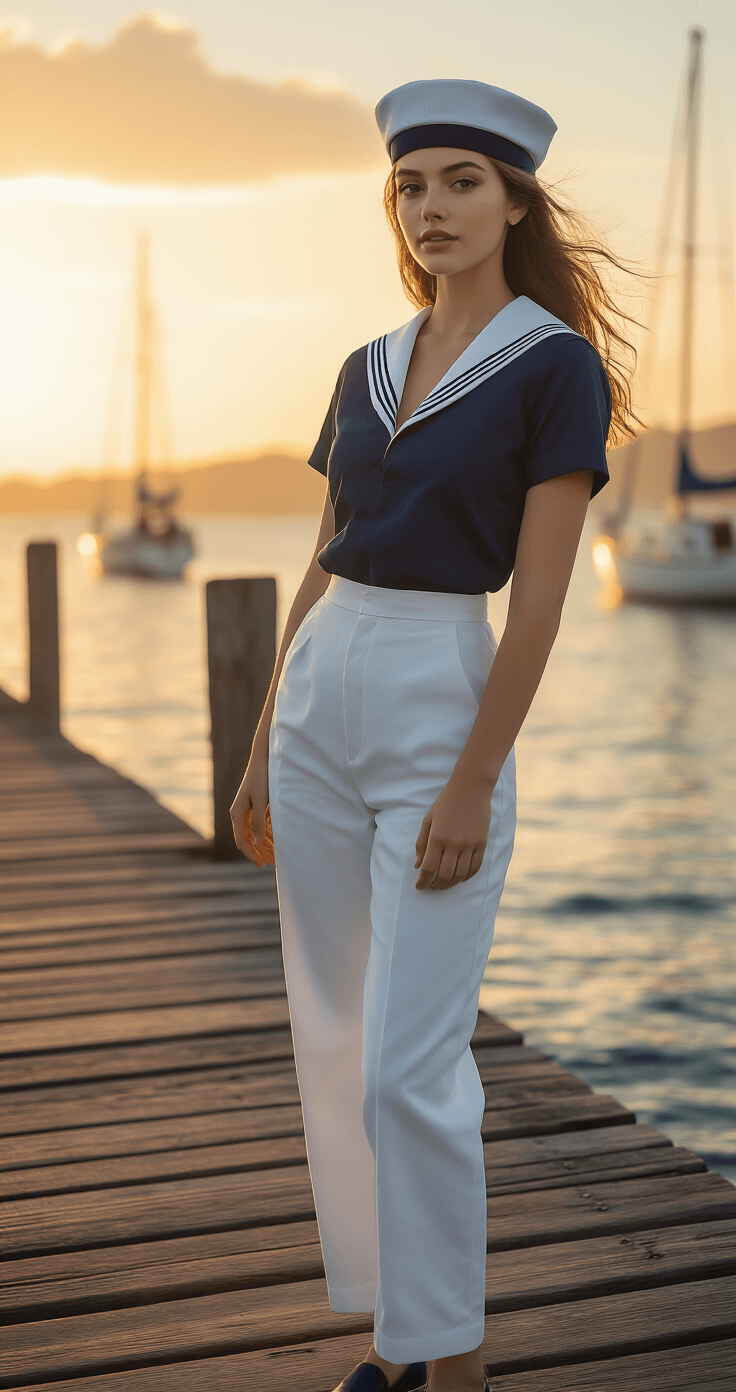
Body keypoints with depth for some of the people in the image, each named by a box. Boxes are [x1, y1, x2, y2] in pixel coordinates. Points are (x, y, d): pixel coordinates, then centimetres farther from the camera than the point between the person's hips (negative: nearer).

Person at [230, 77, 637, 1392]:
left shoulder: (557, 365, -7)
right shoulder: (366, 372, 12)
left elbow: (540, 596, -13)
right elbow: (321, 568, 14)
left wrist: (472, 785, -17)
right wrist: (262, 752, 12)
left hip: (445, 711, -7)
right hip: (318, 704, 7)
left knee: (411, 1062, -7)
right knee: (335, 1040, 10)